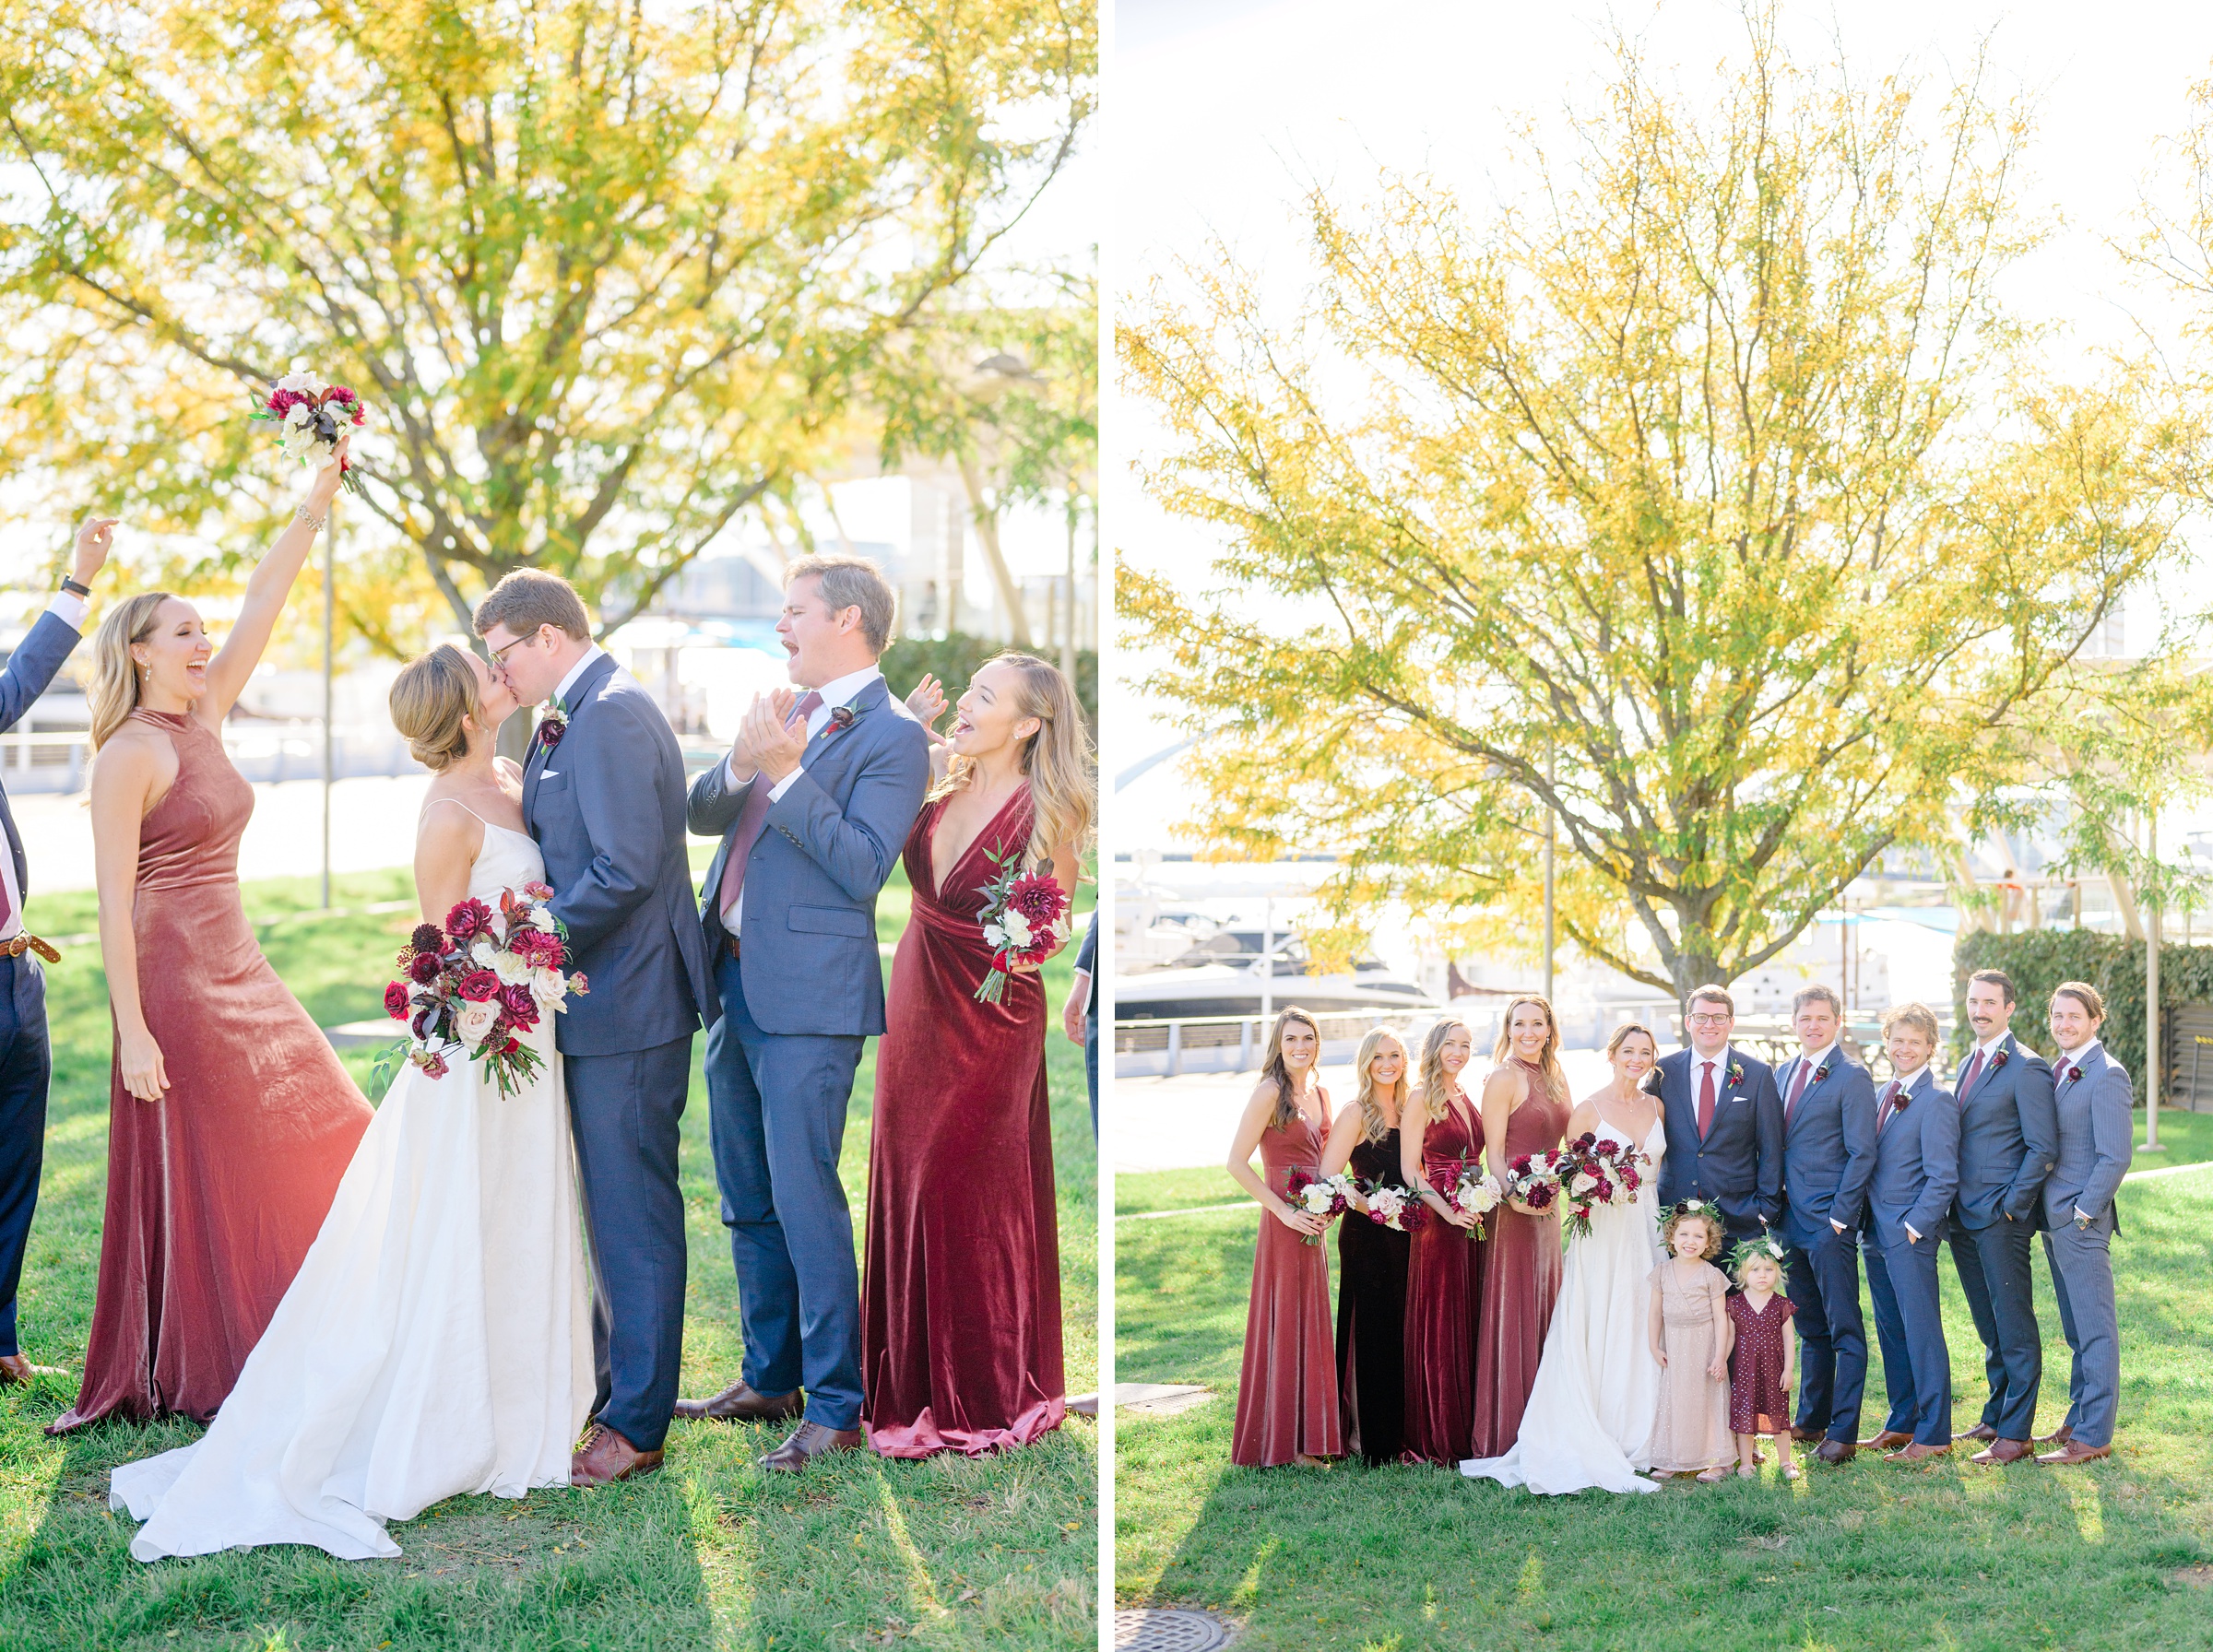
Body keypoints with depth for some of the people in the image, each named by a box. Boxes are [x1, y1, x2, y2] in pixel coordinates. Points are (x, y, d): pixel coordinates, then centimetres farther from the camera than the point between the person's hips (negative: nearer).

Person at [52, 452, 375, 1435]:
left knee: (312, 1161, 11)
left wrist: (315, 507, 1)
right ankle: (189, 1378, 11)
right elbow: (113, 901, -16)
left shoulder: (204, 721, 9)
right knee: (192, 1185, -1)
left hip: (241, 977, 9)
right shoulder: (129, 754, -12)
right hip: (174, 986, -8)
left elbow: (261, 605, 8)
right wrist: (134, 1030, -20)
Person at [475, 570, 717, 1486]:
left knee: (633, 1216, -2)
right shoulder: (576, 718, 15)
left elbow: (626, 870, -24)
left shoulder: (612, 718, -17)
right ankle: (597, 1386, 32)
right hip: (599, 1005, 10)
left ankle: (635, 1426, 7)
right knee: (600, 1209, 19)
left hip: (627, 1009, -10)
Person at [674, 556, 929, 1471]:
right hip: (736, 985, 9)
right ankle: (769, 1379, 28)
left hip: (808, 999, -8)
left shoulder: (891, 737, -9)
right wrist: (741, 764, -8)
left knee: (804, 1198, -7)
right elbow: (703, 814, 12)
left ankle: (837, 1406, 2)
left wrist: (784, 772, -20)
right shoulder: (789, 714, 16)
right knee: (749, 1202, 15)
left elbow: (863, 867, -18)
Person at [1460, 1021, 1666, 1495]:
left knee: (1641, 1331, 4)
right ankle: (1589, 1444, -3)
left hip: (1648, 1228, 5)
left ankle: (1634, 1438, 11)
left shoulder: (1656, 1106, 11)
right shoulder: (1588, 1110, -4)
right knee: (1595, 1335, -6)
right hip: (1601, 1229, -5)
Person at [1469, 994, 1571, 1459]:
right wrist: (1513, 1196, -28)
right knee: (1510, 1312, -5)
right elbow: (1494, 1153, -13)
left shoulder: (1553, 1078, 15)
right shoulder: (1505, 1078, -8)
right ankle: (1502, 1435, -1)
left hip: (1547, 1207, 8)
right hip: (1512, 1208, -8)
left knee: (1542, 1311, 11)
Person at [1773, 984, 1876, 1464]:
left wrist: (1840, 1217, -14)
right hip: (1792, 1220, 7)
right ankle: (1811, 1419, 23)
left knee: (1844, 1328, -3)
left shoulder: (1852, 1077, -8)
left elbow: (1861, 1153, -11)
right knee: (1810, 1328, 15)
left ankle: (1843, 1432, -2)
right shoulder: (1782, 1074, 15)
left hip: (1831, 1223, -7)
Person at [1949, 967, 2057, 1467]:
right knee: (1991, 1330, 16)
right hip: (1964, 1218, 8)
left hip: (2002, 1219, -8)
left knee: (2015, 1330, -3)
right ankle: (1995, 1419, 24)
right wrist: (1954, 1205, 14)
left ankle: (2016, 1434, 1)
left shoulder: (2026, 1068, -11)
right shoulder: (1968, 1065, 16)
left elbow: (2043, 1147, -13)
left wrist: (2011, 1206, -14)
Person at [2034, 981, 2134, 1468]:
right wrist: (2052, 1213, 11)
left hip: (2083, 1221, -9)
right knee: (2077, 1332, 15)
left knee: (2095, 1331, -3)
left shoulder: (2107, 1075, -13)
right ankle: (2078, 1421, 23)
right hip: (2056, 1219, 9)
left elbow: (2116, 1156, -17)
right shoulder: (2055, 1071, 14)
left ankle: (2094, 1436, 0)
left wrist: (2082, 1213, -16)